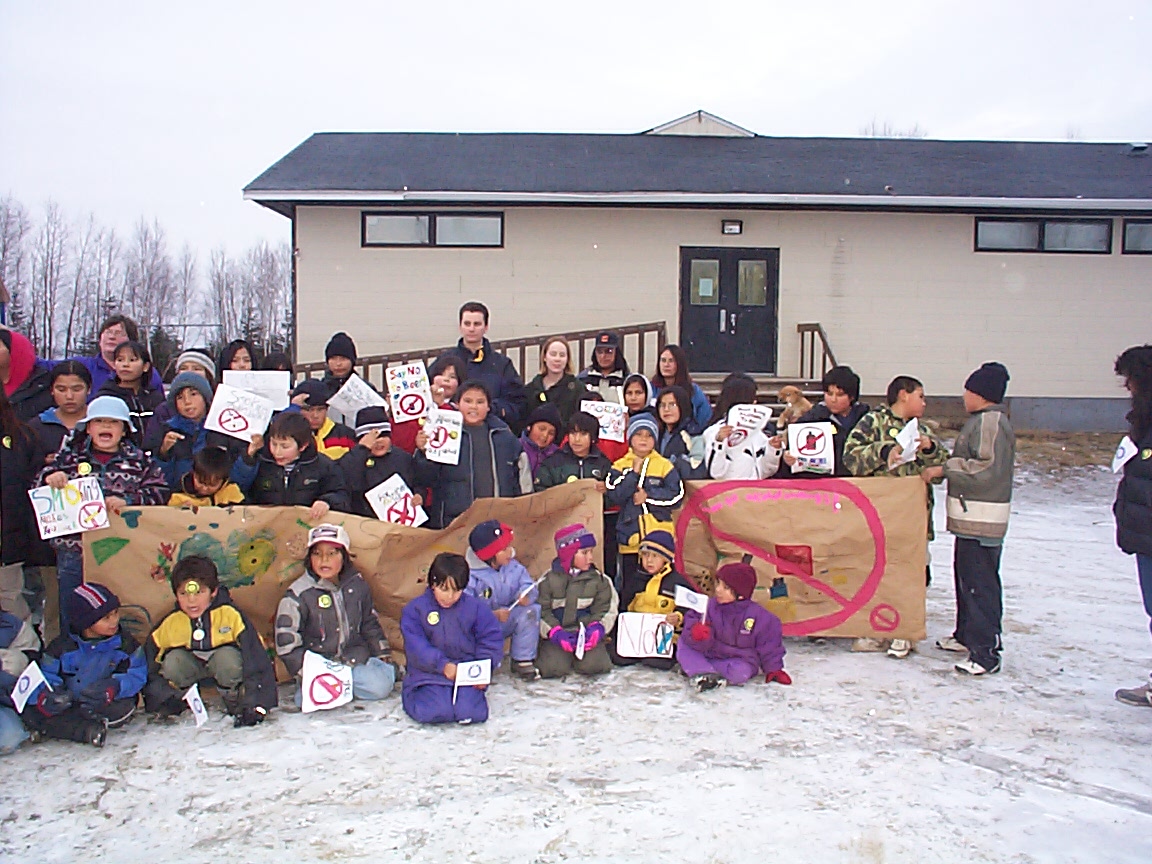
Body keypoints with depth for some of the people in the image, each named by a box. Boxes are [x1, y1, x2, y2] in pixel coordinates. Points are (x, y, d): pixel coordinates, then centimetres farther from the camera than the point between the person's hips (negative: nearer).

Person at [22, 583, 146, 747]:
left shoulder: (125, 643, -4)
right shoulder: (63, 645, -2)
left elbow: (137, 675, -8)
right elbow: (46, 677, -6)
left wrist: (115, 687, -29)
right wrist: (43, 697, -30)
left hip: (104, 704, -2)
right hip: (69, 701, 2)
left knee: (122, 710, -36)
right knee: (31, 713, -24)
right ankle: (89, 730, -33)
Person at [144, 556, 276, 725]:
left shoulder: (230, 614, -31)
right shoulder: (171, 622, -21)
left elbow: (256, 658, -33)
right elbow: (149, 658, -10)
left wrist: (256, 703, -38)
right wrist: (158, 697, -19)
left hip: (225, 663, -2)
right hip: (192, 665, 3)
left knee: (227, 657, -35)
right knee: (173, 660, -28)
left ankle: (237, 705, -10)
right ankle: (172, 706, 1)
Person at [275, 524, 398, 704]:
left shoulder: (357, 585, 2)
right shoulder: (298, 595, -10)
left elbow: (370, 623, 17)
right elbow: (287, 642, -8)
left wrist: (384, 654, 15)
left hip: (356, 658, 2)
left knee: (381, 684, -22)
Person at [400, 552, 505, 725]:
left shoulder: (476, 607, 4)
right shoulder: (415, 608, -2)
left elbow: (491, 640, 5)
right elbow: (416, 646, -12)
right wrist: (442, 665, -25)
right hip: (430, 674, -1)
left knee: (470, 712, -22)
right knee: (431, 712, -25)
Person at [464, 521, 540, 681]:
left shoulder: (513, 567, -3)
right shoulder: (469, 575, -20)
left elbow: (528, 584, -5)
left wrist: (526, 595, -30)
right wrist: (492, 615, -36)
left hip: (506, 620, 5)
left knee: (531, 610, -21)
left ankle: (523, 661, -7)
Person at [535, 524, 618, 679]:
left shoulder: (598, 579, 4)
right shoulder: (548, 580, -2)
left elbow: (605, 609, 4)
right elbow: (541, 612, -4)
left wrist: (597, 629, -16)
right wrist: (556, 633, -18)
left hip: (587, 633, 2)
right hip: (556, 636, -2)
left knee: (592, 666, -23)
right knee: (553, 669, -23)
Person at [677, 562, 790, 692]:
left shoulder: (758, 615, -12)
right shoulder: (710, 606, -8)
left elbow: (769, 644, -3)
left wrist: (774, 669, 0)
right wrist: (696, 632, -37)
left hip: (740, 660, -3)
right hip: (709, 652, 3)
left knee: (740, 672, -37)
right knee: (683, 643, -16)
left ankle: (695, 667, -27)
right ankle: (705, 675, -36)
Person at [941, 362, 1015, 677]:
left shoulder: (991, 422, -16)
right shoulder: (981, 421, 17)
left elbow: (988, 468, -24)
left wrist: (945, 468, -17)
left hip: (982, 521, -11)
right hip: (971, 518, 11)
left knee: (980, 583, -9)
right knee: (966, 576, 20)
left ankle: (985, 653, -6)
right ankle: (968, 635, 33)